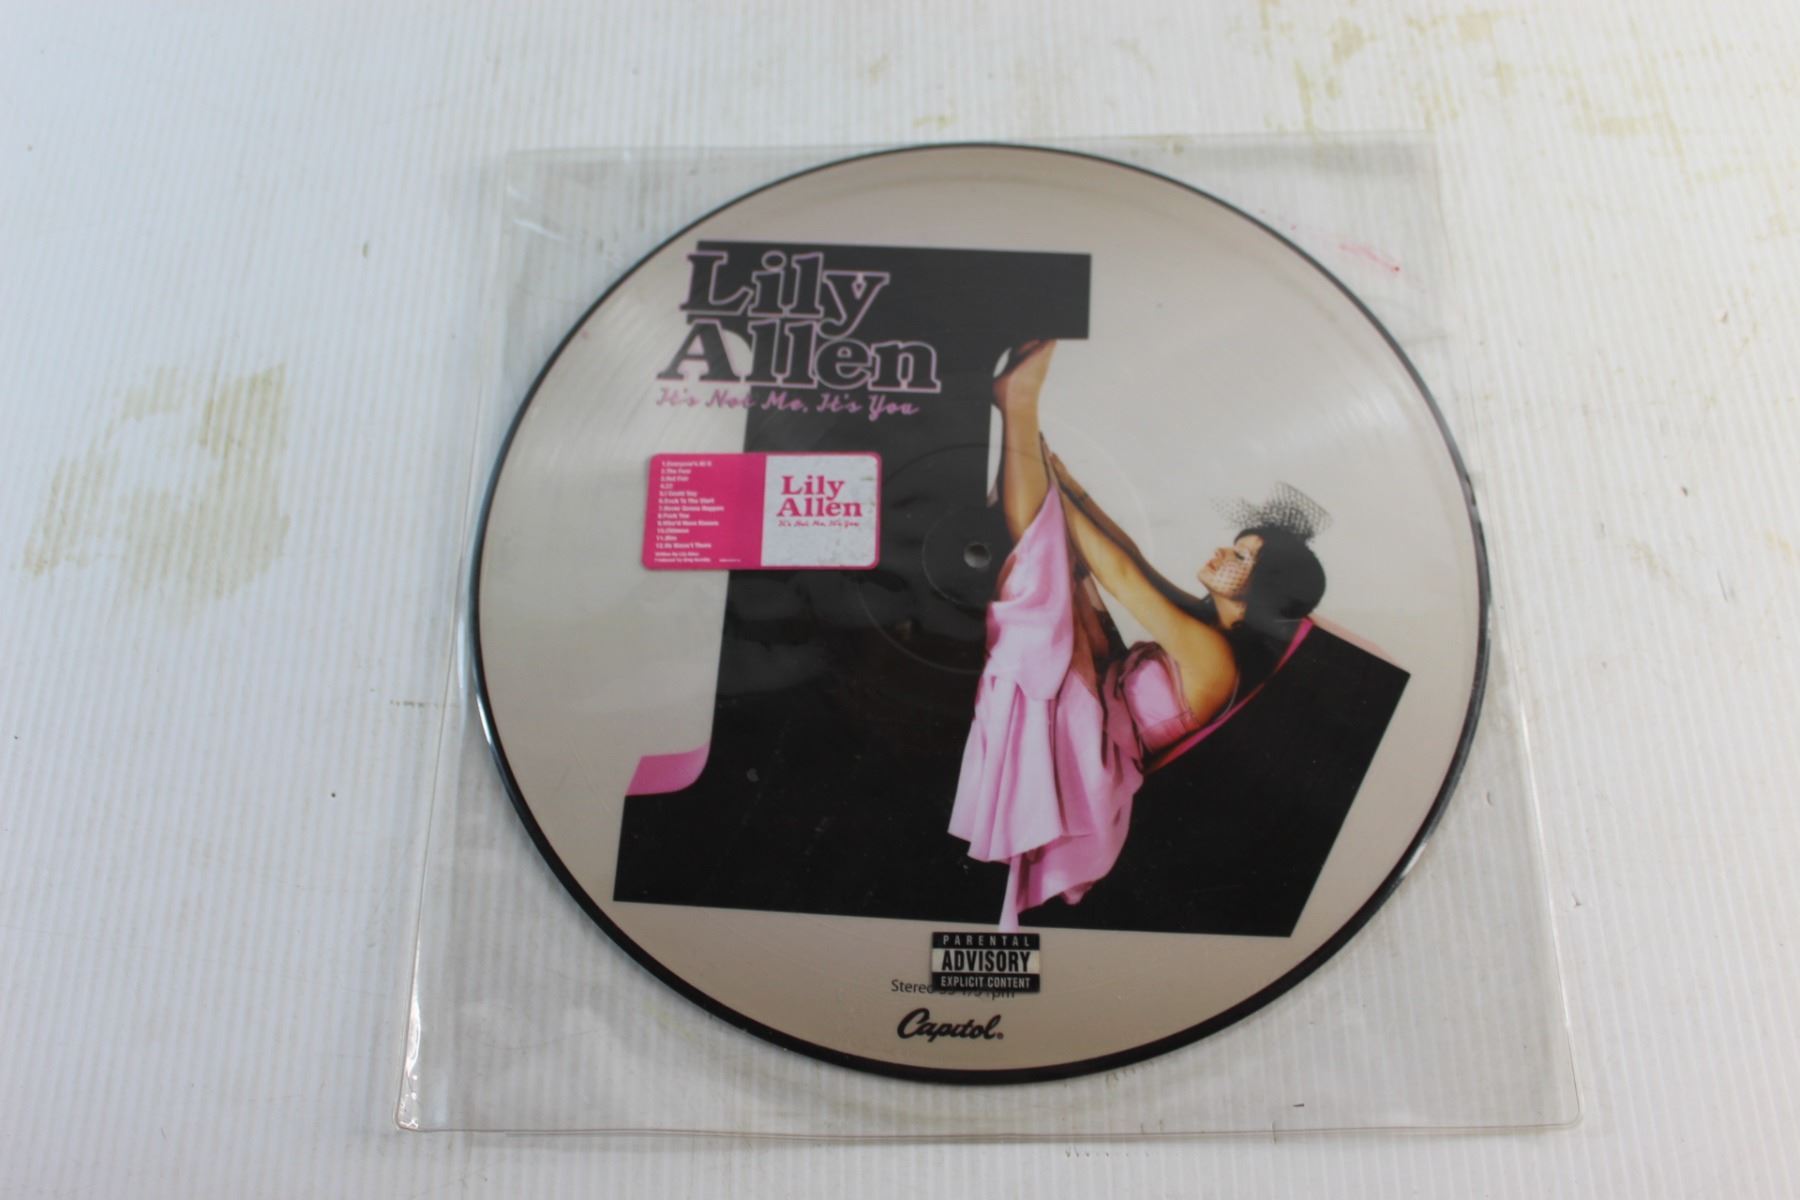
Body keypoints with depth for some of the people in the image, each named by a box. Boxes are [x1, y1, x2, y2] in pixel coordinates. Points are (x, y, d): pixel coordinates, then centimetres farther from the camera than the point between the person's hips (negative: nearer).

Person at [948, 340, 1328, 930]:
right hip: (1091, 713, 9)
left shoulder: (1213, 655, -20)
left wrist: (1052, 490, -15)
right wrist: (1070, 486, 9)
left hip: (1081, 744, -9)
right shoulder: (1213, 625, 8)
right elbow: (1135, 564, 14)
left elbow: (1124, 577, -22)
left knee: (1049, 591, -23)